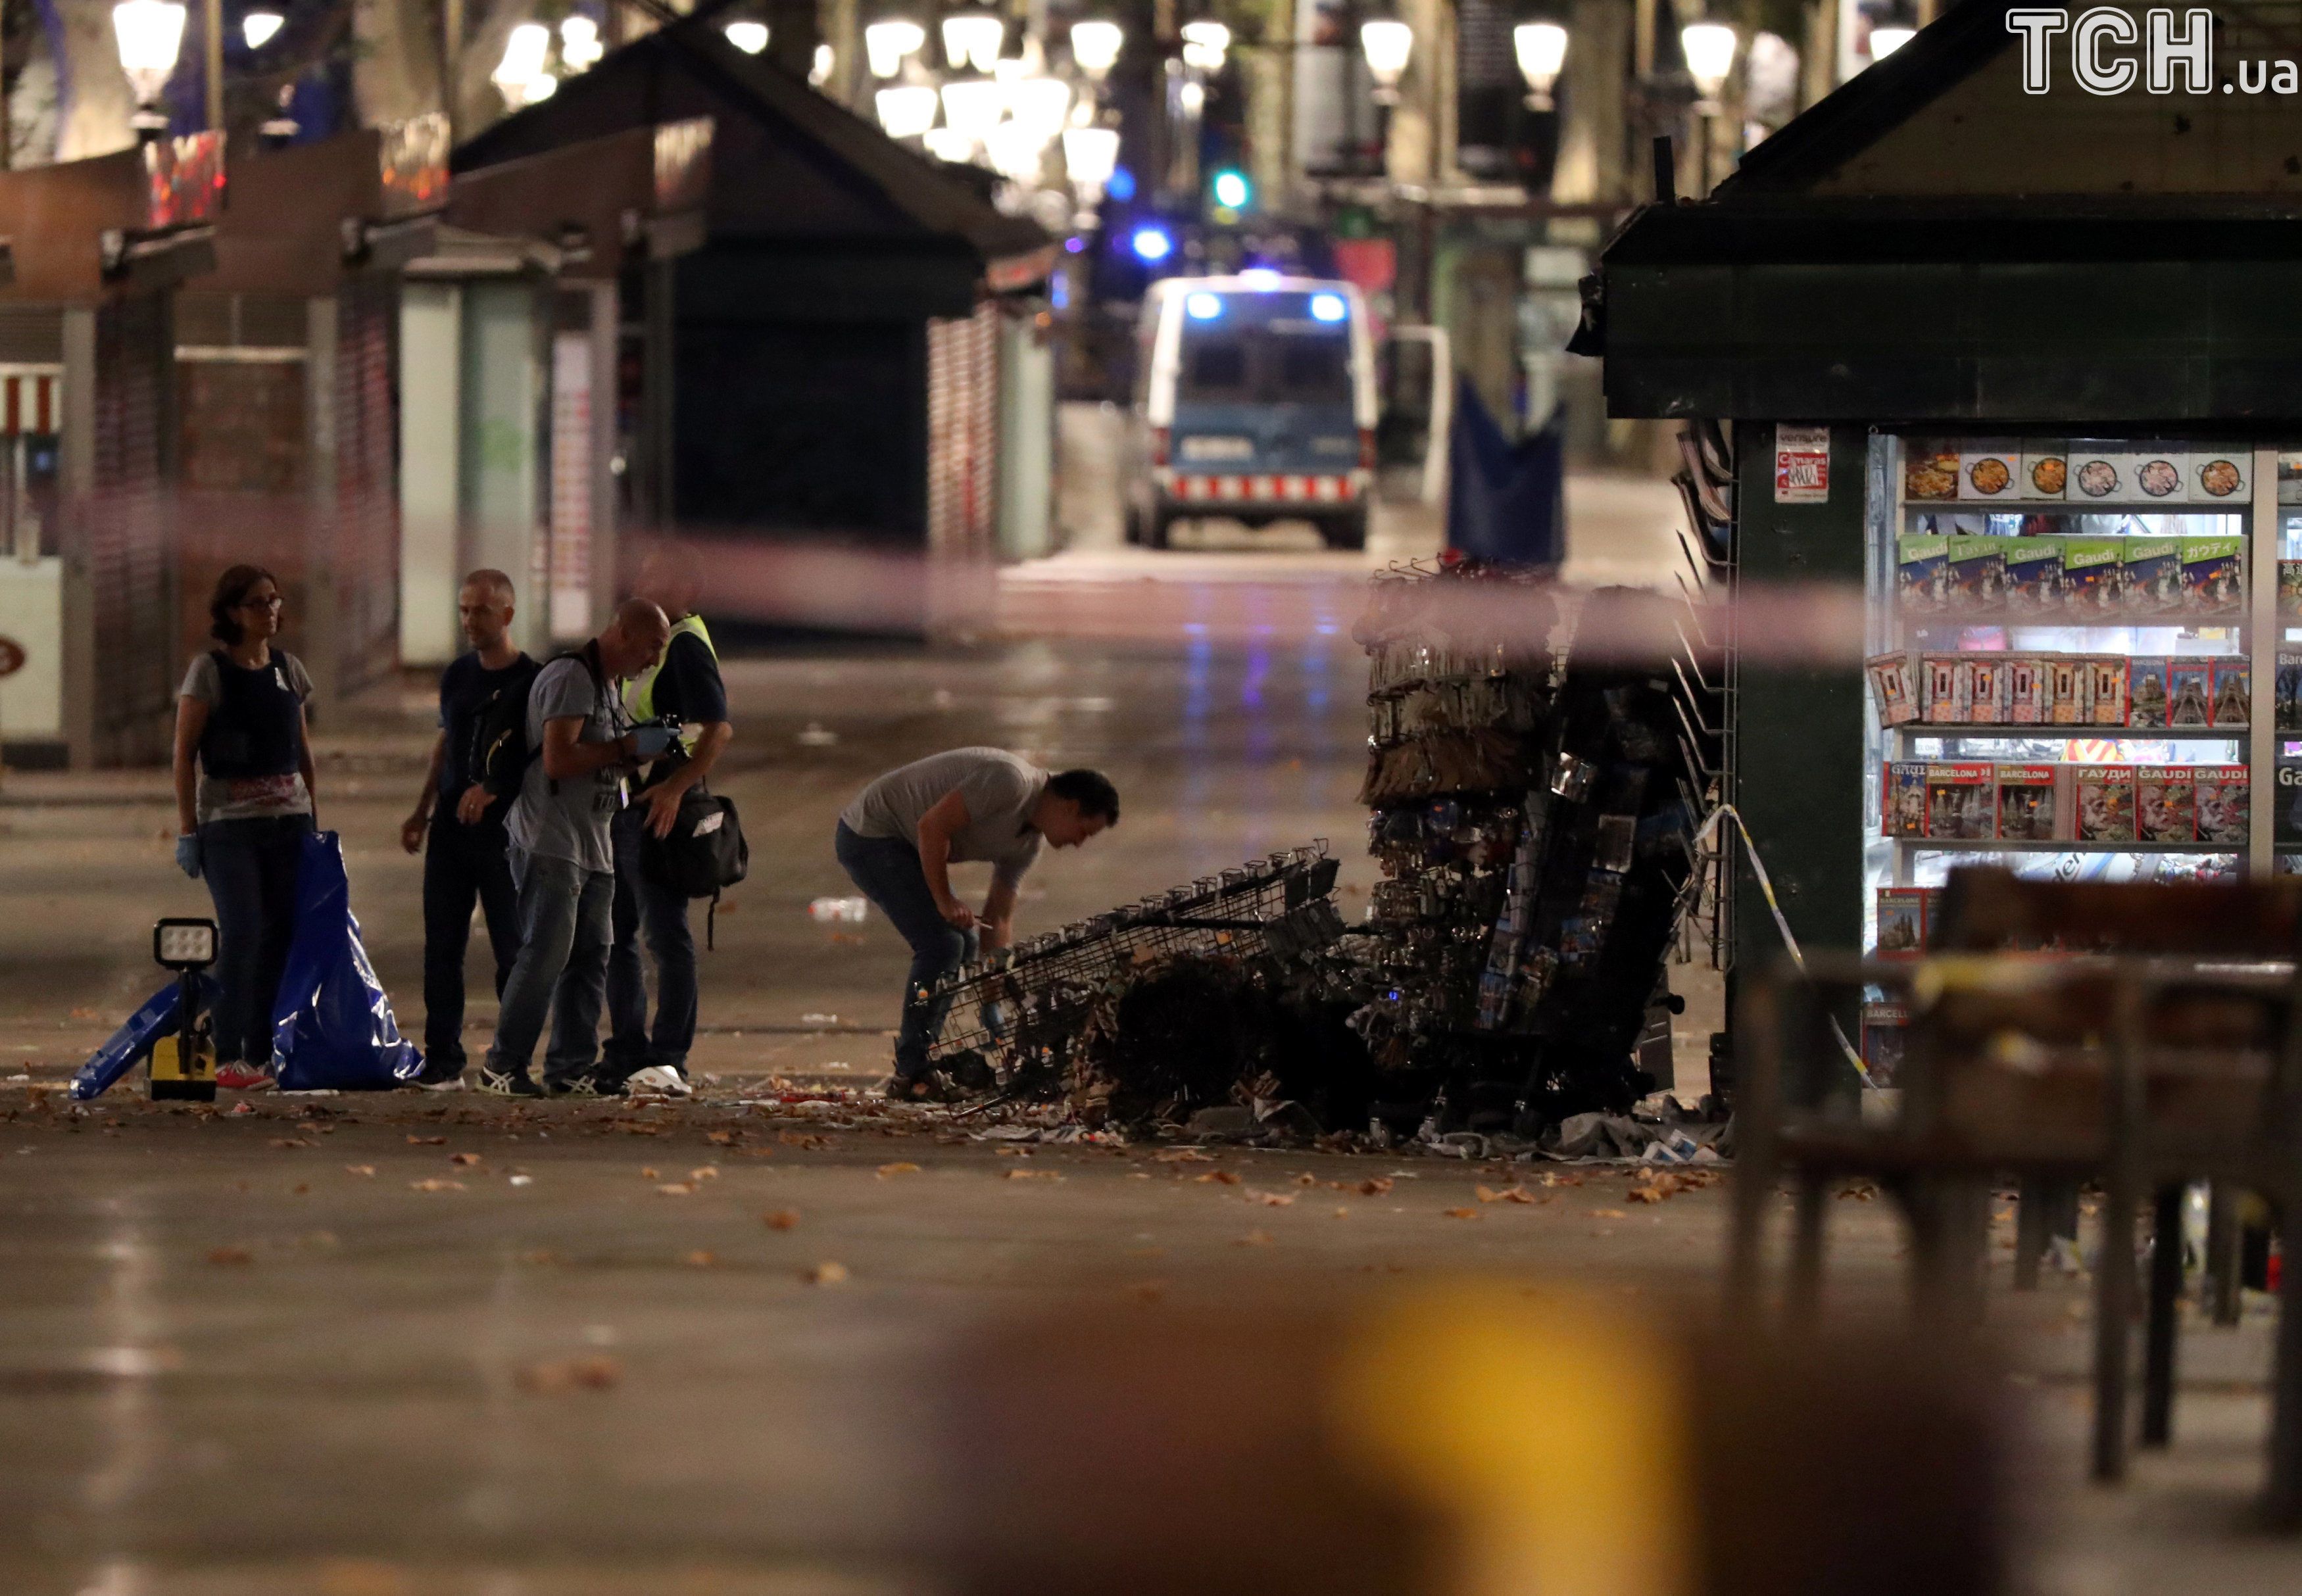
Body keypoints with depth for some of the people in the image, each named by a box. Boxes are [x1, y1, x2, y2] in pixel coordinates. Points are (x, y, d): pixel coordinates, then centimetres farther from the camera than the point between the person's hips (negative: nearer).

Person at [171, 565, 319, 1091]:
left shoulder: (288, 669, 11)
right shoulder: (209, 671, -4)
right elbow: (185, 753, -4)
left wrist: (316, 819, 14)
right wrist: (187, 828, -8)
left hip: (289, 818, 5)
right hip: (229, 823, -5)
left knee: (283, 936, 1)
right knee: (242, 935, -12)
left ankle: (262, 1053, 8)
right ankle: (227, 1056, -7)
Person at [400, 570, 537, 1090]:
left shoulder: (531, 681, -7)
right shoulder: (458, 675, 11)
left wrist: (492, 789, -24)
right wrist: (422, 812, 18)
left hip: (505, 829, -6)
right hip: (451, 828, 6)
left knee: (511, 950, -2)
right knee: (441, 949, 4)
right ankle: (442, 1061, 8)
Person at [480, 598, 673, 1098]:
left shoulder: (607, 684, 20)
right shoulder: (571, 678, -13)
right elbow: (558, 759, -22)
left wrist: (642, 753, 8)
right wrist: (629, 747, -16)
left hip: (592, 845, 10)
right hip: (550, 843, -10)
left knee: (591, 955, 5)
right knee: (546, 953, -12)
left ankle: (571, 1066, 7)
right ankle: (504, 1066, -7)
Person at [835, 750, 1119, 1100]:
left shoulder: (1028, 842, 8)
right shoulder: (1012, 782, -23)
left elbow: (999, 918, 12)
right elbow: (932, 826, -26)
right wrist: (945, 901, -18)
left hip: (904, 843, 10)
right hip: (868, 834, -10)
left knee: (965, 944, 11)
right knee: (941, 943, -16)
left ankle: (917, 1062, 16)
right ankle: (911, 1077, -12)